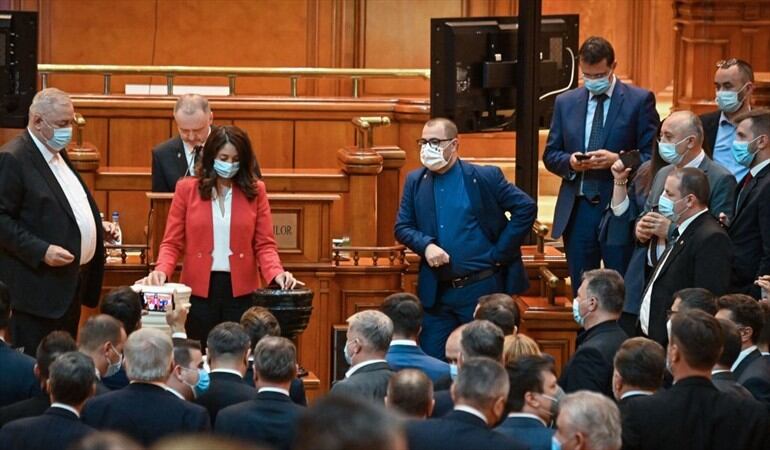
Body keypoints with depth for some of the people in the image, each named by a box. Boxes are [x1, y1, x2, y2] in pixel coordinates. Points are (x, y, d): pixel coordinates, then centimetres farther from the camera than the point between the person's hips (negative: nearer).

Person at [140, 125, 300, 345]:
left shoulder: (255, 190, 5)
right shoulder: (187, 189, 3)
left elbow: (264, 244, 3)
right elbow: (172, 243, 3)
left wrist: (276, 274, -15)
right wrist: (162, 271, -16)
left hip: (241, 292, 0)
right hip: (199, 291, 0)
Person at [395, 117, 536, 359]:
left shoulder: (485, 177, -5)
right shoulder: (415, 182, 8)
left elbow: (526, 208, -5)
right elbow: (402, 227, 7)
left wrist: (500, 253, -7)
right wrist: (426, 245, -14)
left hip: (480, 288, -4)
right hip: (436, 292, 4)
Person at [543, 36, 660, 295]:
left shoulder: (639, 100, -1)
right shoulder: (565, 103, 11)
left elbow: (653, 156, -3)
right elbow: (550, 155, 13)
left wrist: (617, 160, -19)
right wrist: (569, 162, -9)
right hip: (577, 212, 4)